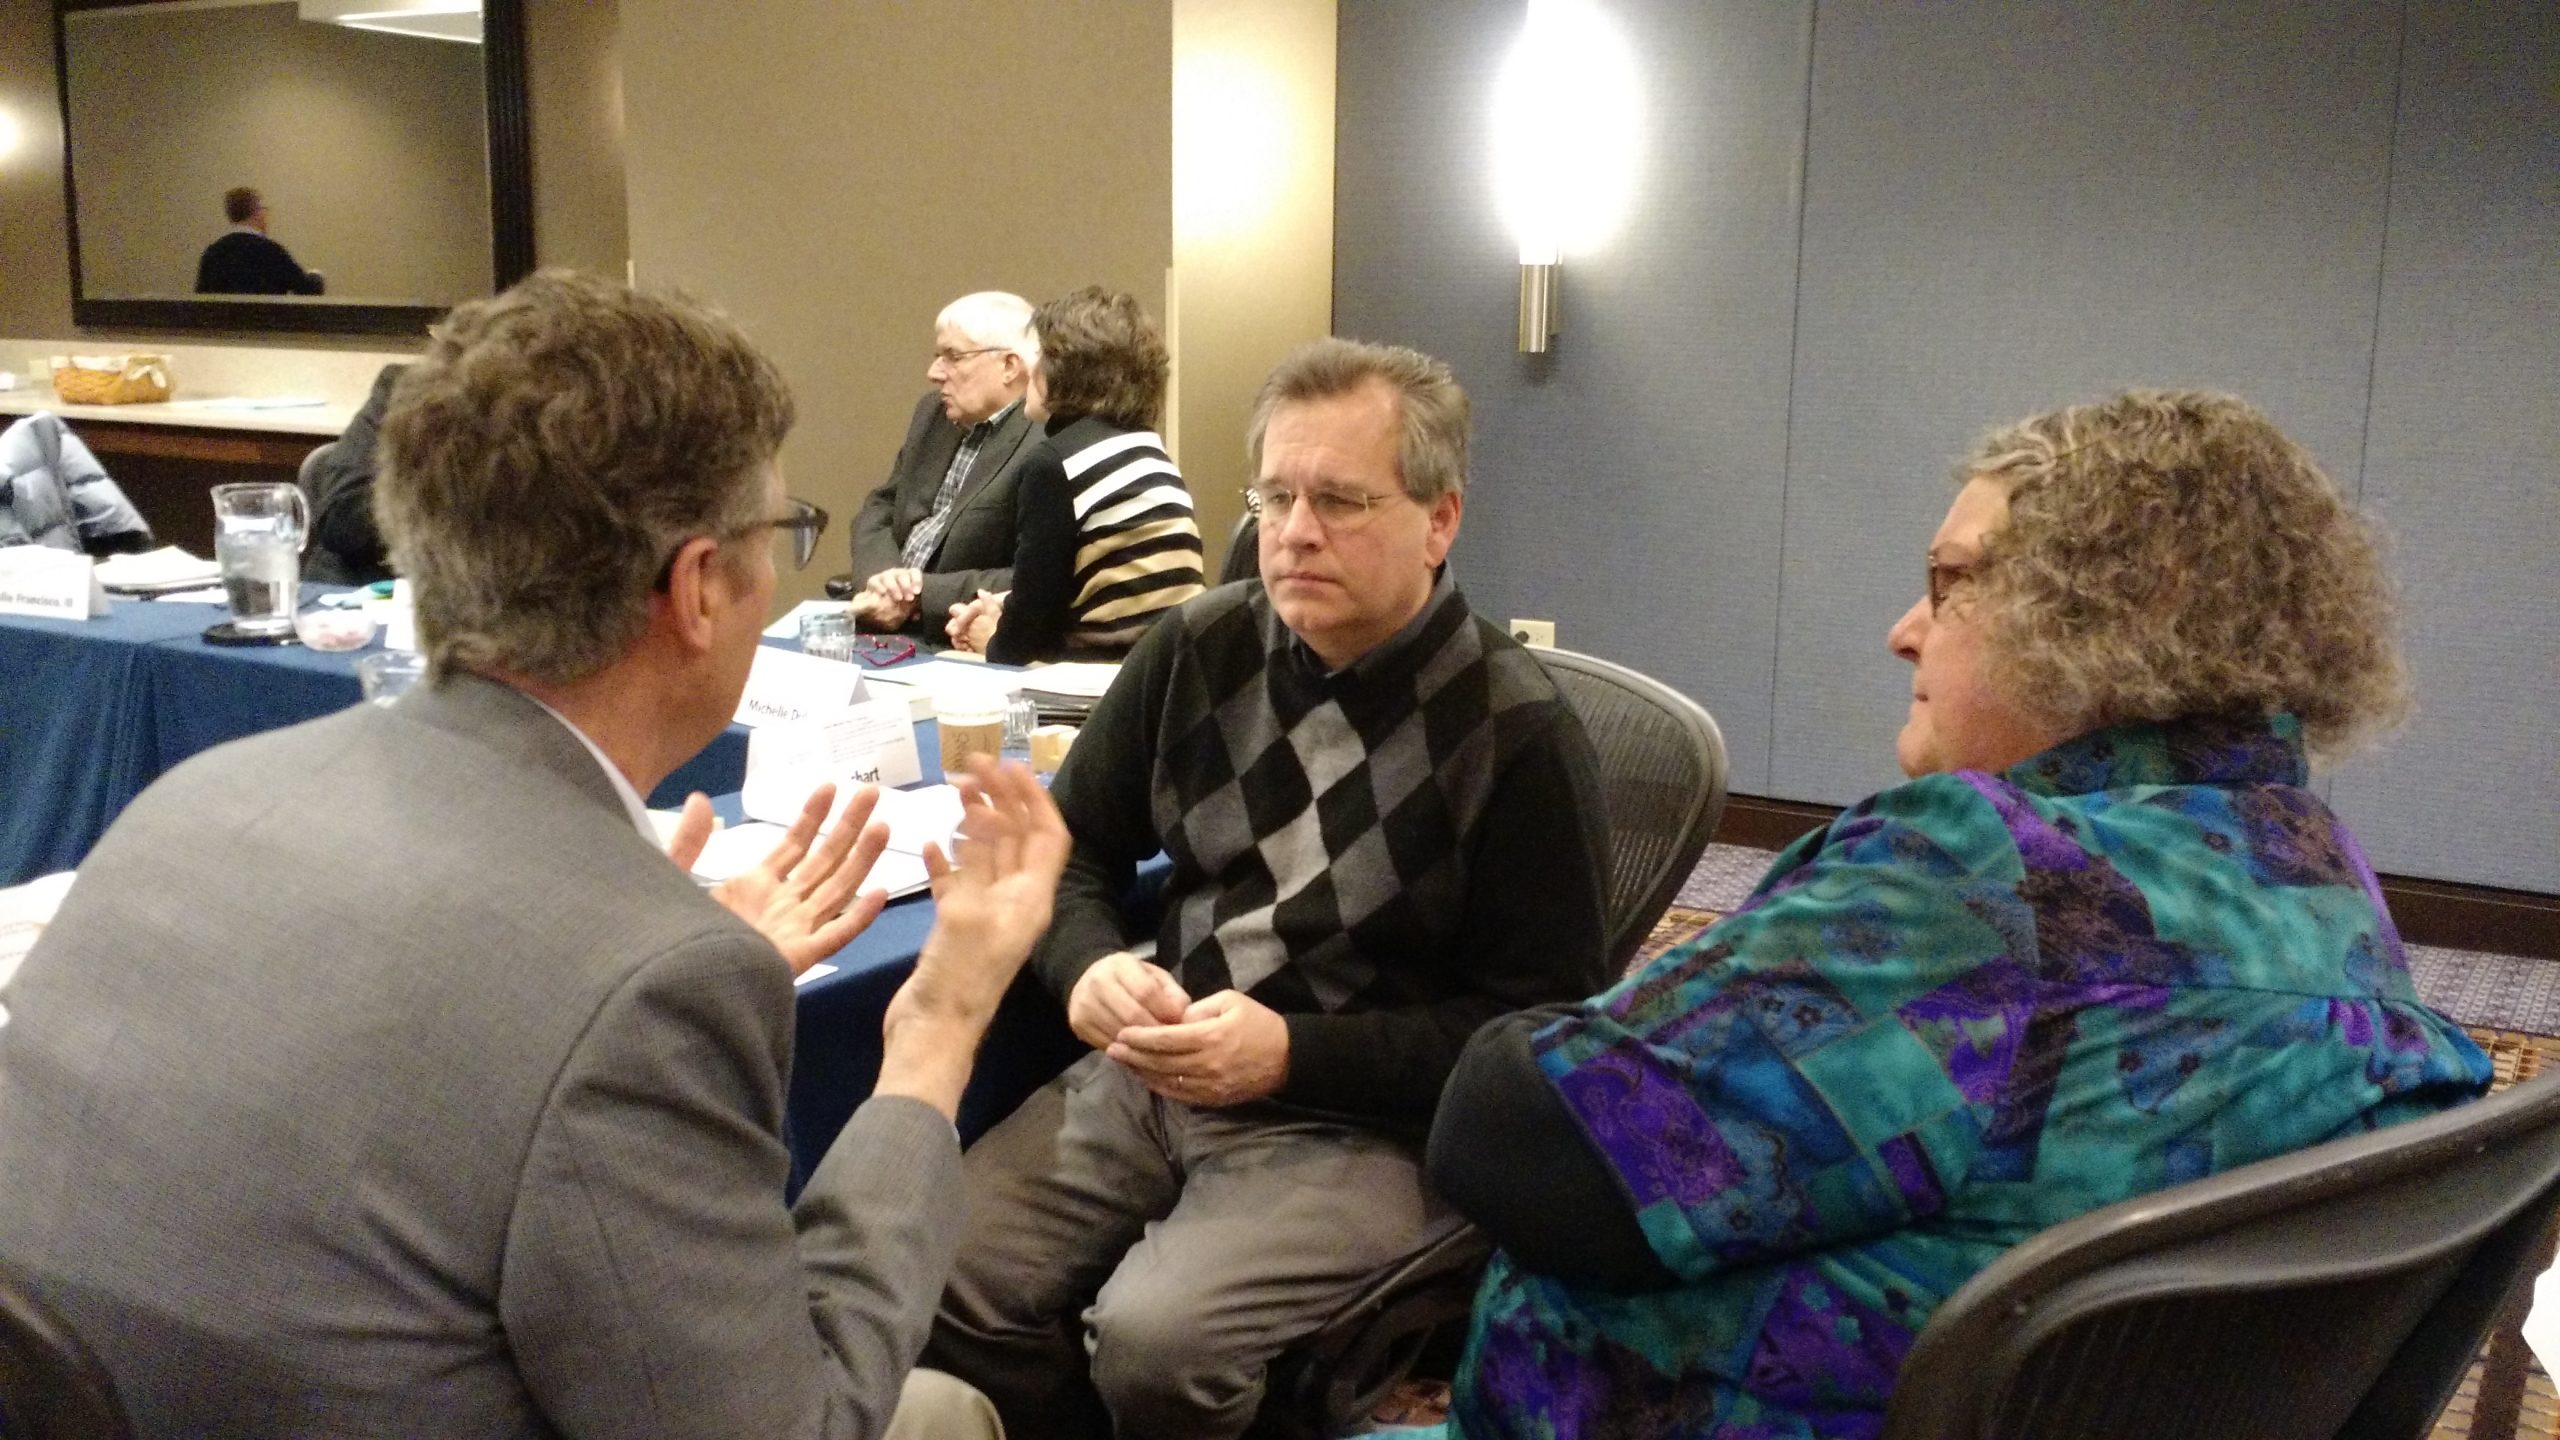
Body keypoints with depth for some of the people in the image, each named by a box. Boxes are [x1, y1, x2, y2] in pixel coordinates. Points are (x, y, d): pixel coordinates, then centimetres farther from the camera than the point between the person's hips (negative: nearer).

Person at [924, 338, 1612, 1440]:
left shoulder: (1518, 732, -9)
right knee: (939, 1282, -16)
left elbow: (1537, 1021, -9)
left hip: (1371, 1121, -4)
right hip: (1155, 1075, 5)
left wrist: (1292, 1054, -19)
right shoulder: (1201, 648, 5)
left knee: (1155, 1342, -27)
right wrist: (1092, 964, -10)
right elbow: (1075, 845, 13)